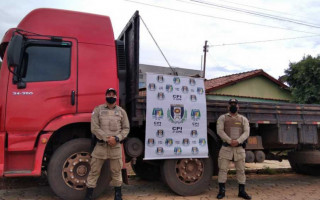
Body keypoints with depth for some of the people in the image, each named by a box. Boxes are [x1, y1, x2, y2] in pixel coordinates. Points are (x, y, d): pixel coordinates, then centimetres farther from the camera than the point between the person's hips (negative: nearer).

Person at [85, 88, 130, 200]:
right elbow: (94, 128, -5)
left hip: (116, 145, 1)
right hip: (101, 145, -1)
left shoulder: (121, 111, 8)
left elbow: (126, 128, 7)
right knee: (94, 171, 4)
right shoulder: (98, 110, 2)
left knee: (116, 171, 10)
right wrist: (107, 138, -14)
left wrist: (117, 138, -10)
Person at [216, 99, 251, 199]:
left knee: (241, 170, 8)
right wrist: (229, 141, -20)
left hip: (239, 148, 2)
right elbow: (220, 131, -9)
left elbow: (246, 132, -2)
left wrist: (238, 141, -19)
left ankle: (242, 191, 19)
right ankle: (221, 191, 6)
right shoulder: (222, 118, 4)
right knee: (223, 169, -3)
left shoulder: (243, 119, 11)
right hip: (226, 148, -2)